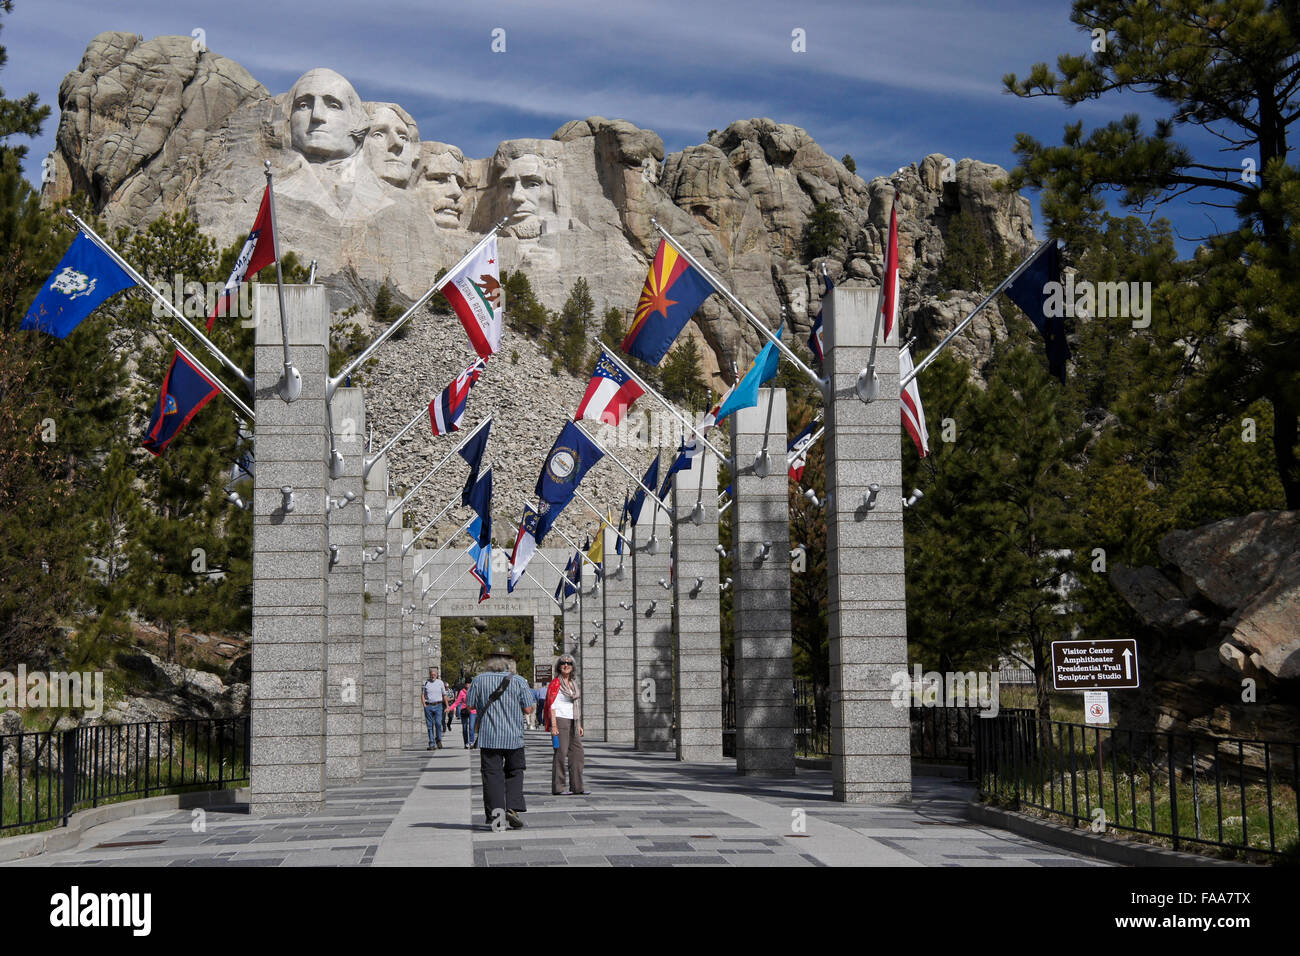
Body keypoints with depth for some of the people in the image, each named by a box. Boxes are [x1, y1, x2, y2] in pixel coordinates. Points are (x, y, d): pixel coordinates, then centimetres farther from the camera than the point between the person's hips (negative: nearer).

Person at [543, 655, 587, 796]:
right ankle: (558, 787, -4)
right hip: (560, 720, -8)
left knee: (577, 752, 5)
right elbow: (552, 705, -11)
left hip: (572, 721, 8)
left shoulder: (573, 683, 16)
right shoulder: (556, 683, -6)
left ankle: (577, 787, 9)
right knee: (561, 753, -8)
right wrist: (554, 726, -19)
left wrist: (579, 725, 18)